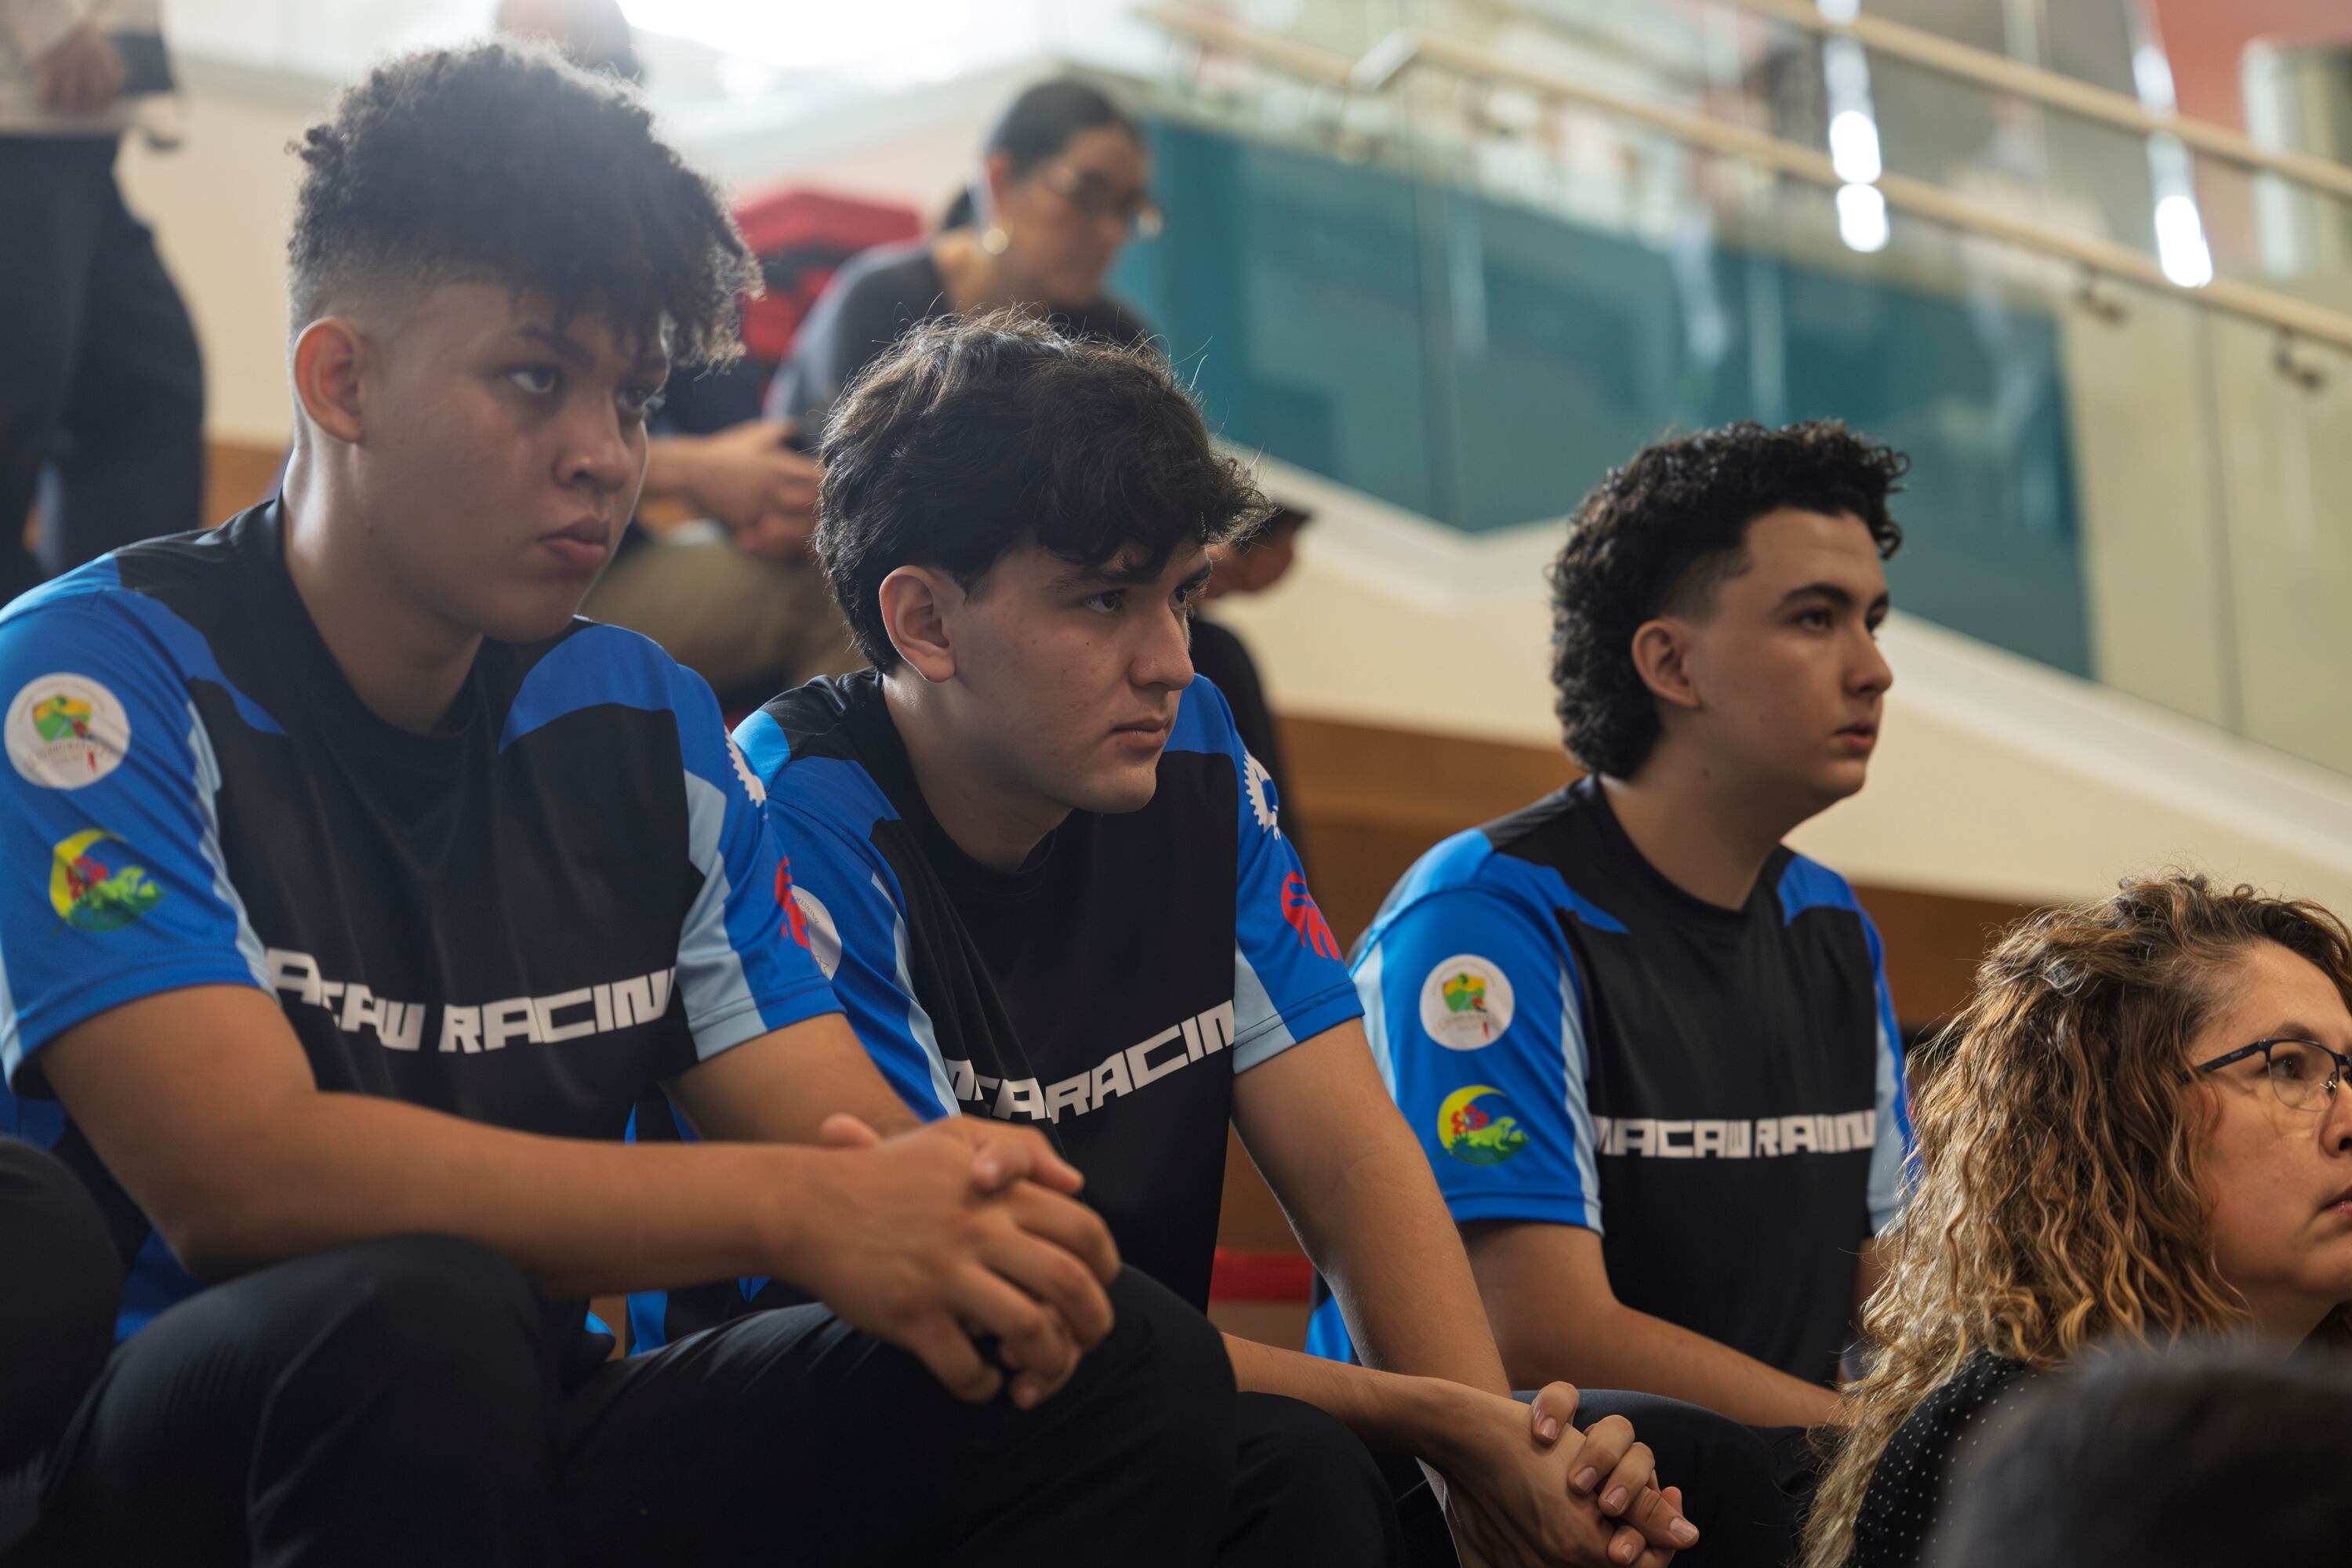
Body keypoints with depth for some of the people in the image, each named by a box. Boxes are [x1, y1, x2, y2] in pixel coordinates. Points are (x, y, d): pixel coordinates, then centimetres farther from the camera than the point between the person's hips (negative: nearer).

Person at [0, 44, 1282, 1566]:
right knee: (415, 1308, -37)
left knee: (1131, 1365, -11)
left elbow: (856, 1141, 3)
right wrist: (785, 1212, -29)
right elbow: (236, 1171, -25)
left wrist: (964, 1217, -24)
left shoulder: (643, 722, 8)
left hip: (540, 1442, 5)